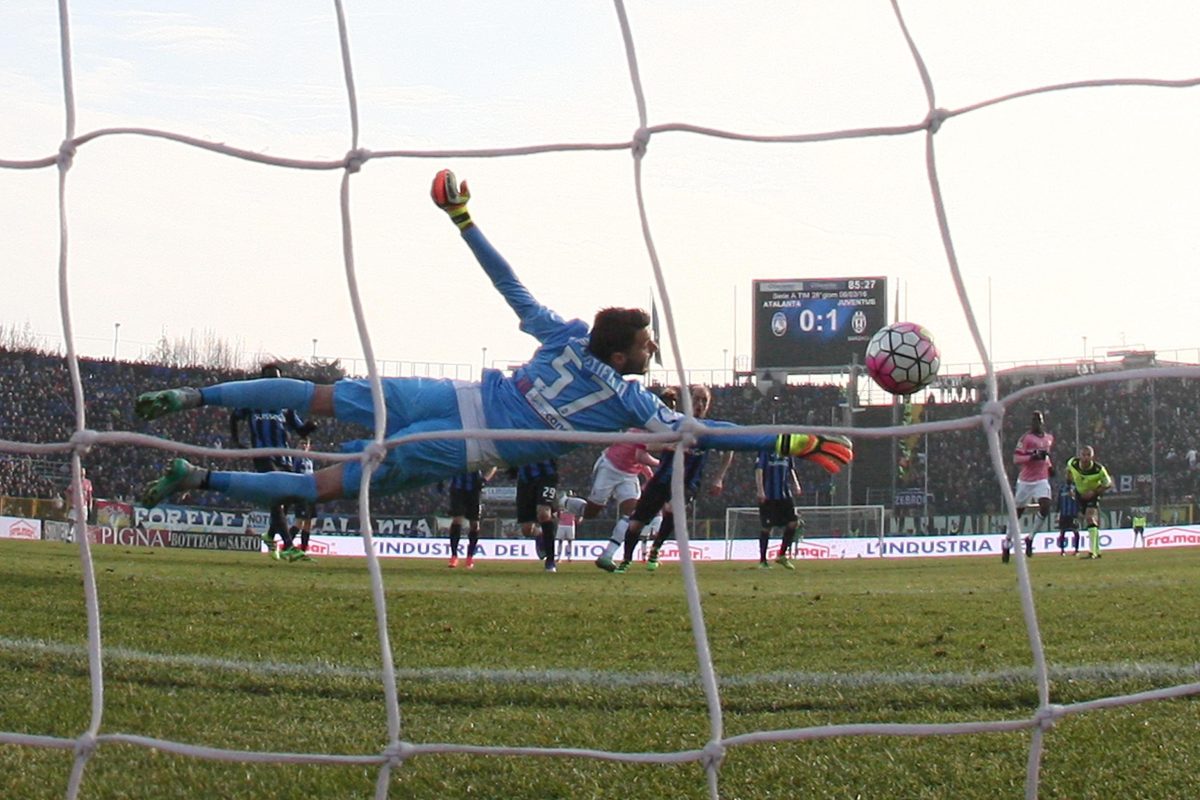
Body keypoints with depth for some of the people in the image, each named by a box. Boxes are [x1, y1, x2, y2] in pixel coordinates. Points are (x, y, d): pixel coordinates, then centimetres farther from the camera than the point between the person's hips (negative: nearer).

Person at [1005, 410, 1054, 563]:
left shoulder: (1049, 438, 11)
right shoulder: (1026, 438, -9)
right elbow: (1016, 459, -15)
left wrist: (1049, 465, 11)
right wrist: (1033, 457, -26)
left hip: (1041, 480, 4)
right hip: (1025, 481, -4)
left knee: (1045, 507, -20)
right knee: (1018, 511, 6)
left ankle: (1030, 537, -4)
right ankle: (1007, 542, 24)